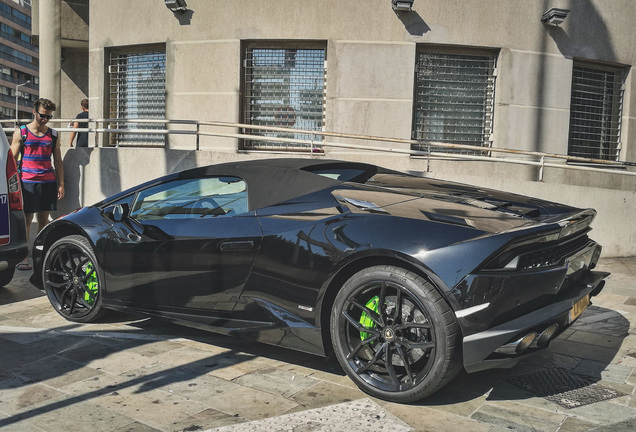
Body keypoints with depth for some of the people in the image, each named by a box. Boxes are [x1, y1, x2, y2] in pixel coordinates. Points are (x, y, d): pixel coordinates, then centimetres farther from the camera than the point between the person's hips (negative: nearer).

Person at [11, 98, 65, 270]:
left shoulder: (53, 135, 11)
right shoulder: (21, 133, 4)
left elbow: (58, 161, 14)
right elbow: (13, 159, 3)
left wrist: (61, 184, 8)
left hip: (48, 182, 3)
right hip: (27, 182, -3)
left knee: (44, 219, 5)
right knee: (26, 219, -2)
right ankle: (24, 257, 1)